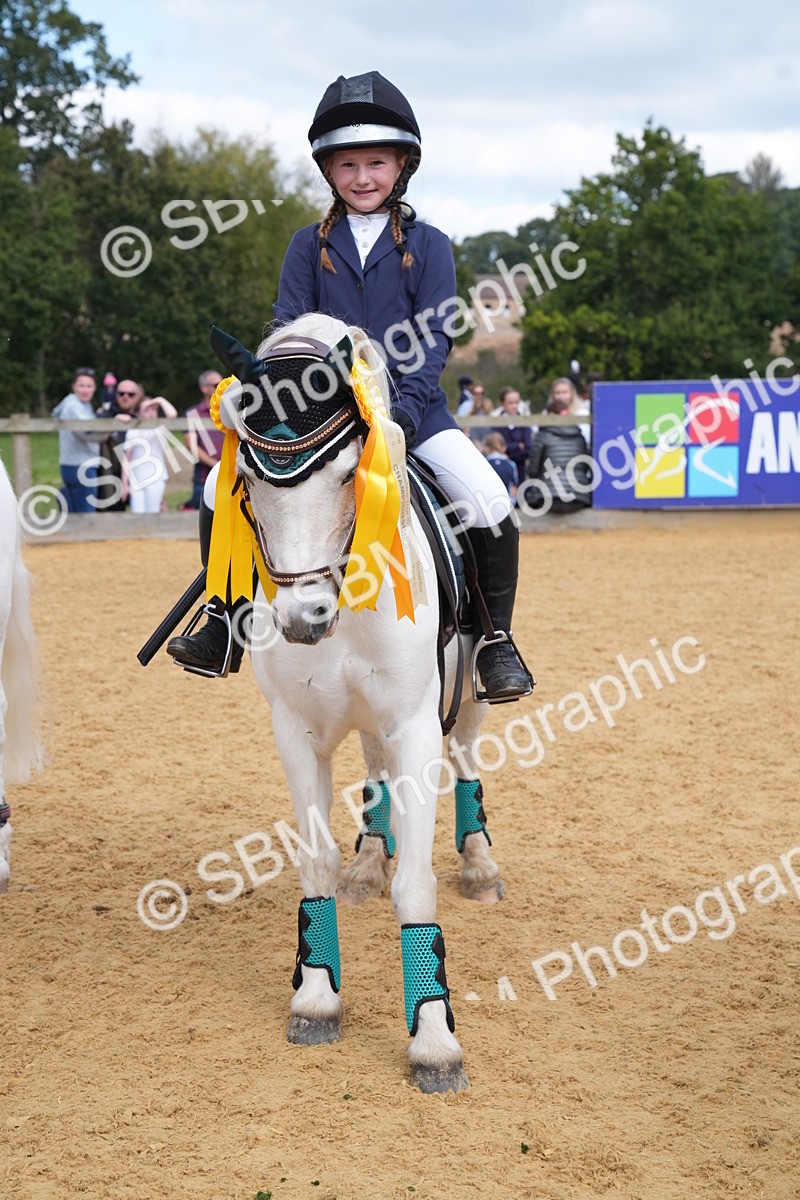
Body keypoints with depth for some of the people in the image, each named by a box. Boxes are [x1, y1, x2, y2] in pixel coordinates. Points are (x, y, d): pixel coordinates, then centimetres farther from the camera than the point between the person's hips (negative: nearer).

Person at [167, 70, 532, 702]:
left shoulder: (427, 245, 3)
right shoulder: (310, 245, 8)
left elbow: (435, 336, -5)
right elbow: (288, 329, 3)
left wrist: (405, 405, -21)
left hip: (411, 407, -2)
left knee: (490, 504, -23)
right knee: (222, 488, -11)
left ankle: (496, 639, -4)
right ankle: (224, 621, 8)